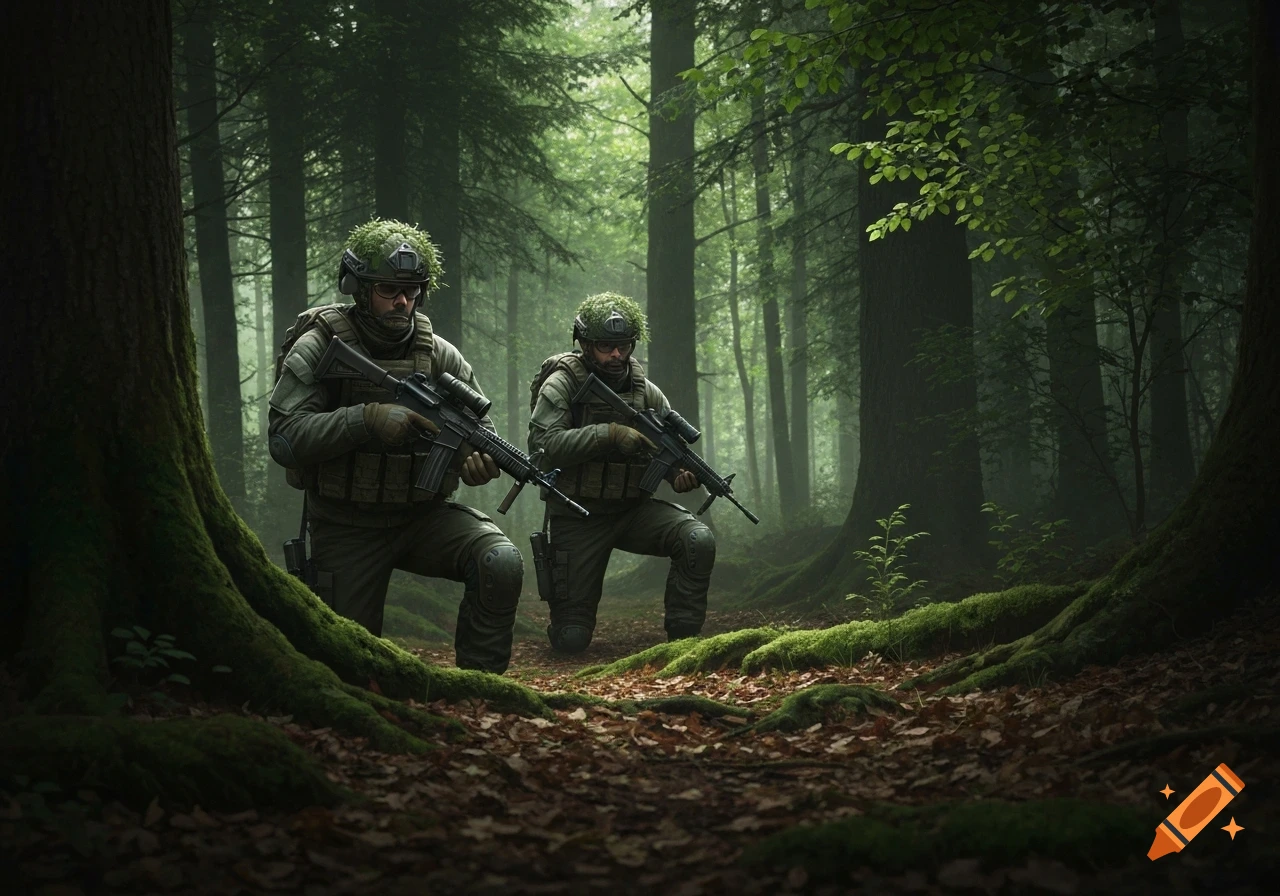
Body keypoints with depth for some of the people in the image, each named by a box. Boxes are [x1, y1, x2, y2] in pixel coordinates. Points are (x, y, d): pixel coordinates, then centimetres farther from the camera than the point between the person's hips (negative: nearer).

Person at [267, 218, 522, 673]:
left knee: (502, 563, -24)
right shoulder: (318, 349, -9)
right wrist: (367, 420, -29)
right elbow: (284, 438, -18)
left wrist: (478, 458, -21)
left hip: (424, 515, 2)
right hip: (346, 528, -2)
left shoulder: (439, 355, 0)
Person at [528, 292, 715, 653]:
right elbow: (542, 444, -22)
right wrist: (609, 433, -28)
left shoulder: (645, 391, 4)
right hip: (578, 517, -3)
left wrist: (682, 473, -15)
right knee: (571, 639, -6)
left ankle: (683, 638, -11)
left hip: (634, 510, 3)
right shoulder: (562, 385, -9)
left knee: (698, 540, -26)